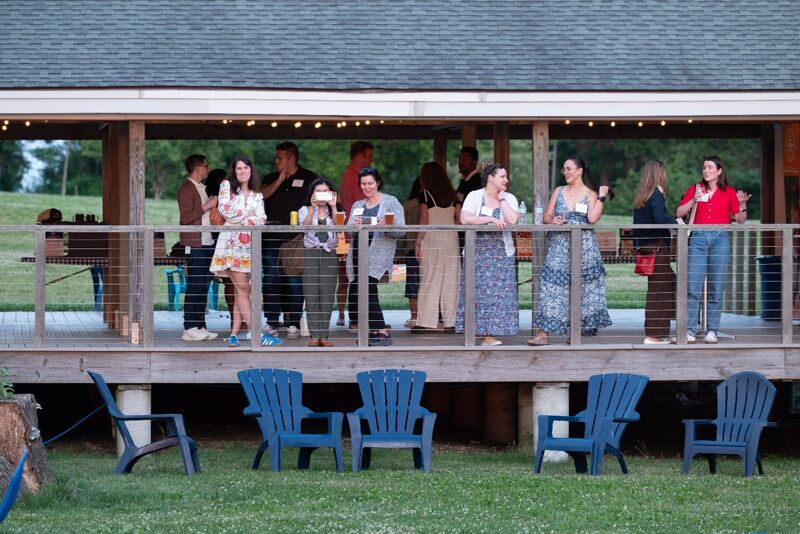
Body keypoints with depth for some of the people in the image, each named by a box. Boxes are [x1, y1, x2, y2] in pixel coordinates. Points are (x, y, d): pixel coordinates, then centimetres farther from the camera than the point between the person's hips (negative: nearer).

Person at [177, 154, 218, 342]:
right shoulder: (186, 189, -9)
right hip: (195, 243, -9)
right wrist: (206, 207, -17)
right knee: (194, 286, -9)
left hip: (207, 242, 9)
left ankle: (200, 327, 13)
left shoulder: (202, 188, 20)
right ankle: (189, 329, -8)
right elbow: (186, 217, -19)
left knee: (204, 285, 9)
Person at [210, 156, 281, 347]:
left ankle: (234, 334, 2)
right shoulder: (227, 186, 8)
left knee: (242, 290, -1)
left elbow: (261, 219, 6)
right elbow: (223, 208, -6)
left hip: (249, 245, 5)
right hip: (232, 243, -5)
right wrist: (247, 216, -1)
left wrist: (238, 218, -10)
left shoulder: (257, 196, 18)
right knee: (243, 289, -10)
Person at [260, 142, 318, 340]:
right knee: (270, 280, 1)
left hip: (297, 237, -3)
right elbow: (260, 195, 0)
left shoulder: (309, 179, 6)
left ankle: (294, 324, -1)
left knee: (295, 281, -4)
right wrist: (278, 182, -9)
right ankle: (272, 322, 6)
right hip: (272, 237, 4)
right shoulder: (271, 179, 17)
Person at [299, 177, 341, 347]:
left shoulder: (334, 211, 13)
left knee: (327, 297, -2)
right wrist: (313, 207, -20)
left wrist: (333, 207, -14)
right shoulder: (305, 210, 10)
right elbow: (306, 225, -9)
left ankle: (324, 335, 2)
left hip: (329, 255, 1)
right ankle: (315, 336, -4)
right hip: (310, 254, -1)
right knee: (311, 296, -5)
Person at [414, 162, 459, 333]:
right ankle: (451, 322, 6)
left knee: (429, 281, -1)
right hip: (451, 238, 4)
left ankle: (426, 322, -3)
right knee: (450, 281, 5)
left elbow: (424, 221, -8)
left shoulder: (425, 195, -4)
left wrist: (418, 243, -4)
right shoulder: (452, 195, 8)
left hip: (431, 238, -4)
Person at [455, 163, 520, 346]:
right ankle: (477, 330, 2)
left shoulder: (509, 198, 7)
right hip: (478, 251, -1)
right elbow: (465, 218, -13)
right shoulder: (475, 196, 2)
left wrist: (501, 199, -3)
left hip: (501, 252, 1)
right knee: (477, 290, -4)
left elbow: (512, 220, -11)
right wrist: (490, 219, -16)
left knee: (497, 292, -4)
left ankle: (490, 334, -1)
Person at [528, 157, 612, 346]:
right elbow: (547, 216, 12)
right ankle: (544, 333, -8)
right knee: (554, 287, -5)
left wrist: (601, 197, -12)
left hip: (583, 247, -2)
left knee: (581, 288, -1)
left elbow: (593, 218, -11)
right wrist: (553, 221, -9)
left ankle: (580, 328, 6)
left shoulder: (590, 194, 4)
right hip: (559, 247, 2)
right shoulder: (559, 192, 13)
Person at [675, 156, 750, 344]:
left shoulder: (729, 192, 6)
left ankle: (712, 330, 6)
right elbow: (679, 213, 8)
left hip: (720, 239, 0)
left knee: (716, 289, 1)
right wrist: (693, 201, -7)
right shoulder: (695, 189, 9)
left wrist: (742, 205, -10)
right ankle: (689, 330, -5)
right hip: (699, 238, 0)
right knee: (693, 287, -6)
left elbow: (740, 220, 8)